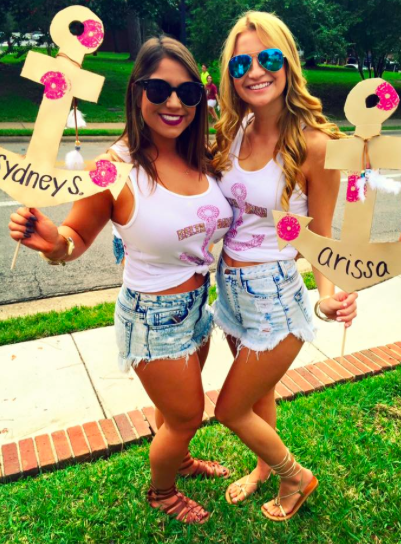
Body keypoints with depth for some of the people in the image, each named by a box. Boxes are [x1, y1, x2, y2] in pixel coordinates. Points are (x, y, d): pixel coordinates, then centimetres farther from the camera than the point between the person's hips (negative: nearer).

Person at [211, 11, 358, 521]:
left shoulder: (314, 144, -18)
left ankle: (297, 476, 38)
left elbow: (321, 235, -10)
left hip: (275, 294, -6)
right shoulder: (233, 132, 0)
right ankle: (265, 465, 55)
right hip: (230, 286, 6)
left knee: (231, 410, 8)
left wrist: (329, 293, -26)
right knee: (259, 393, 26)